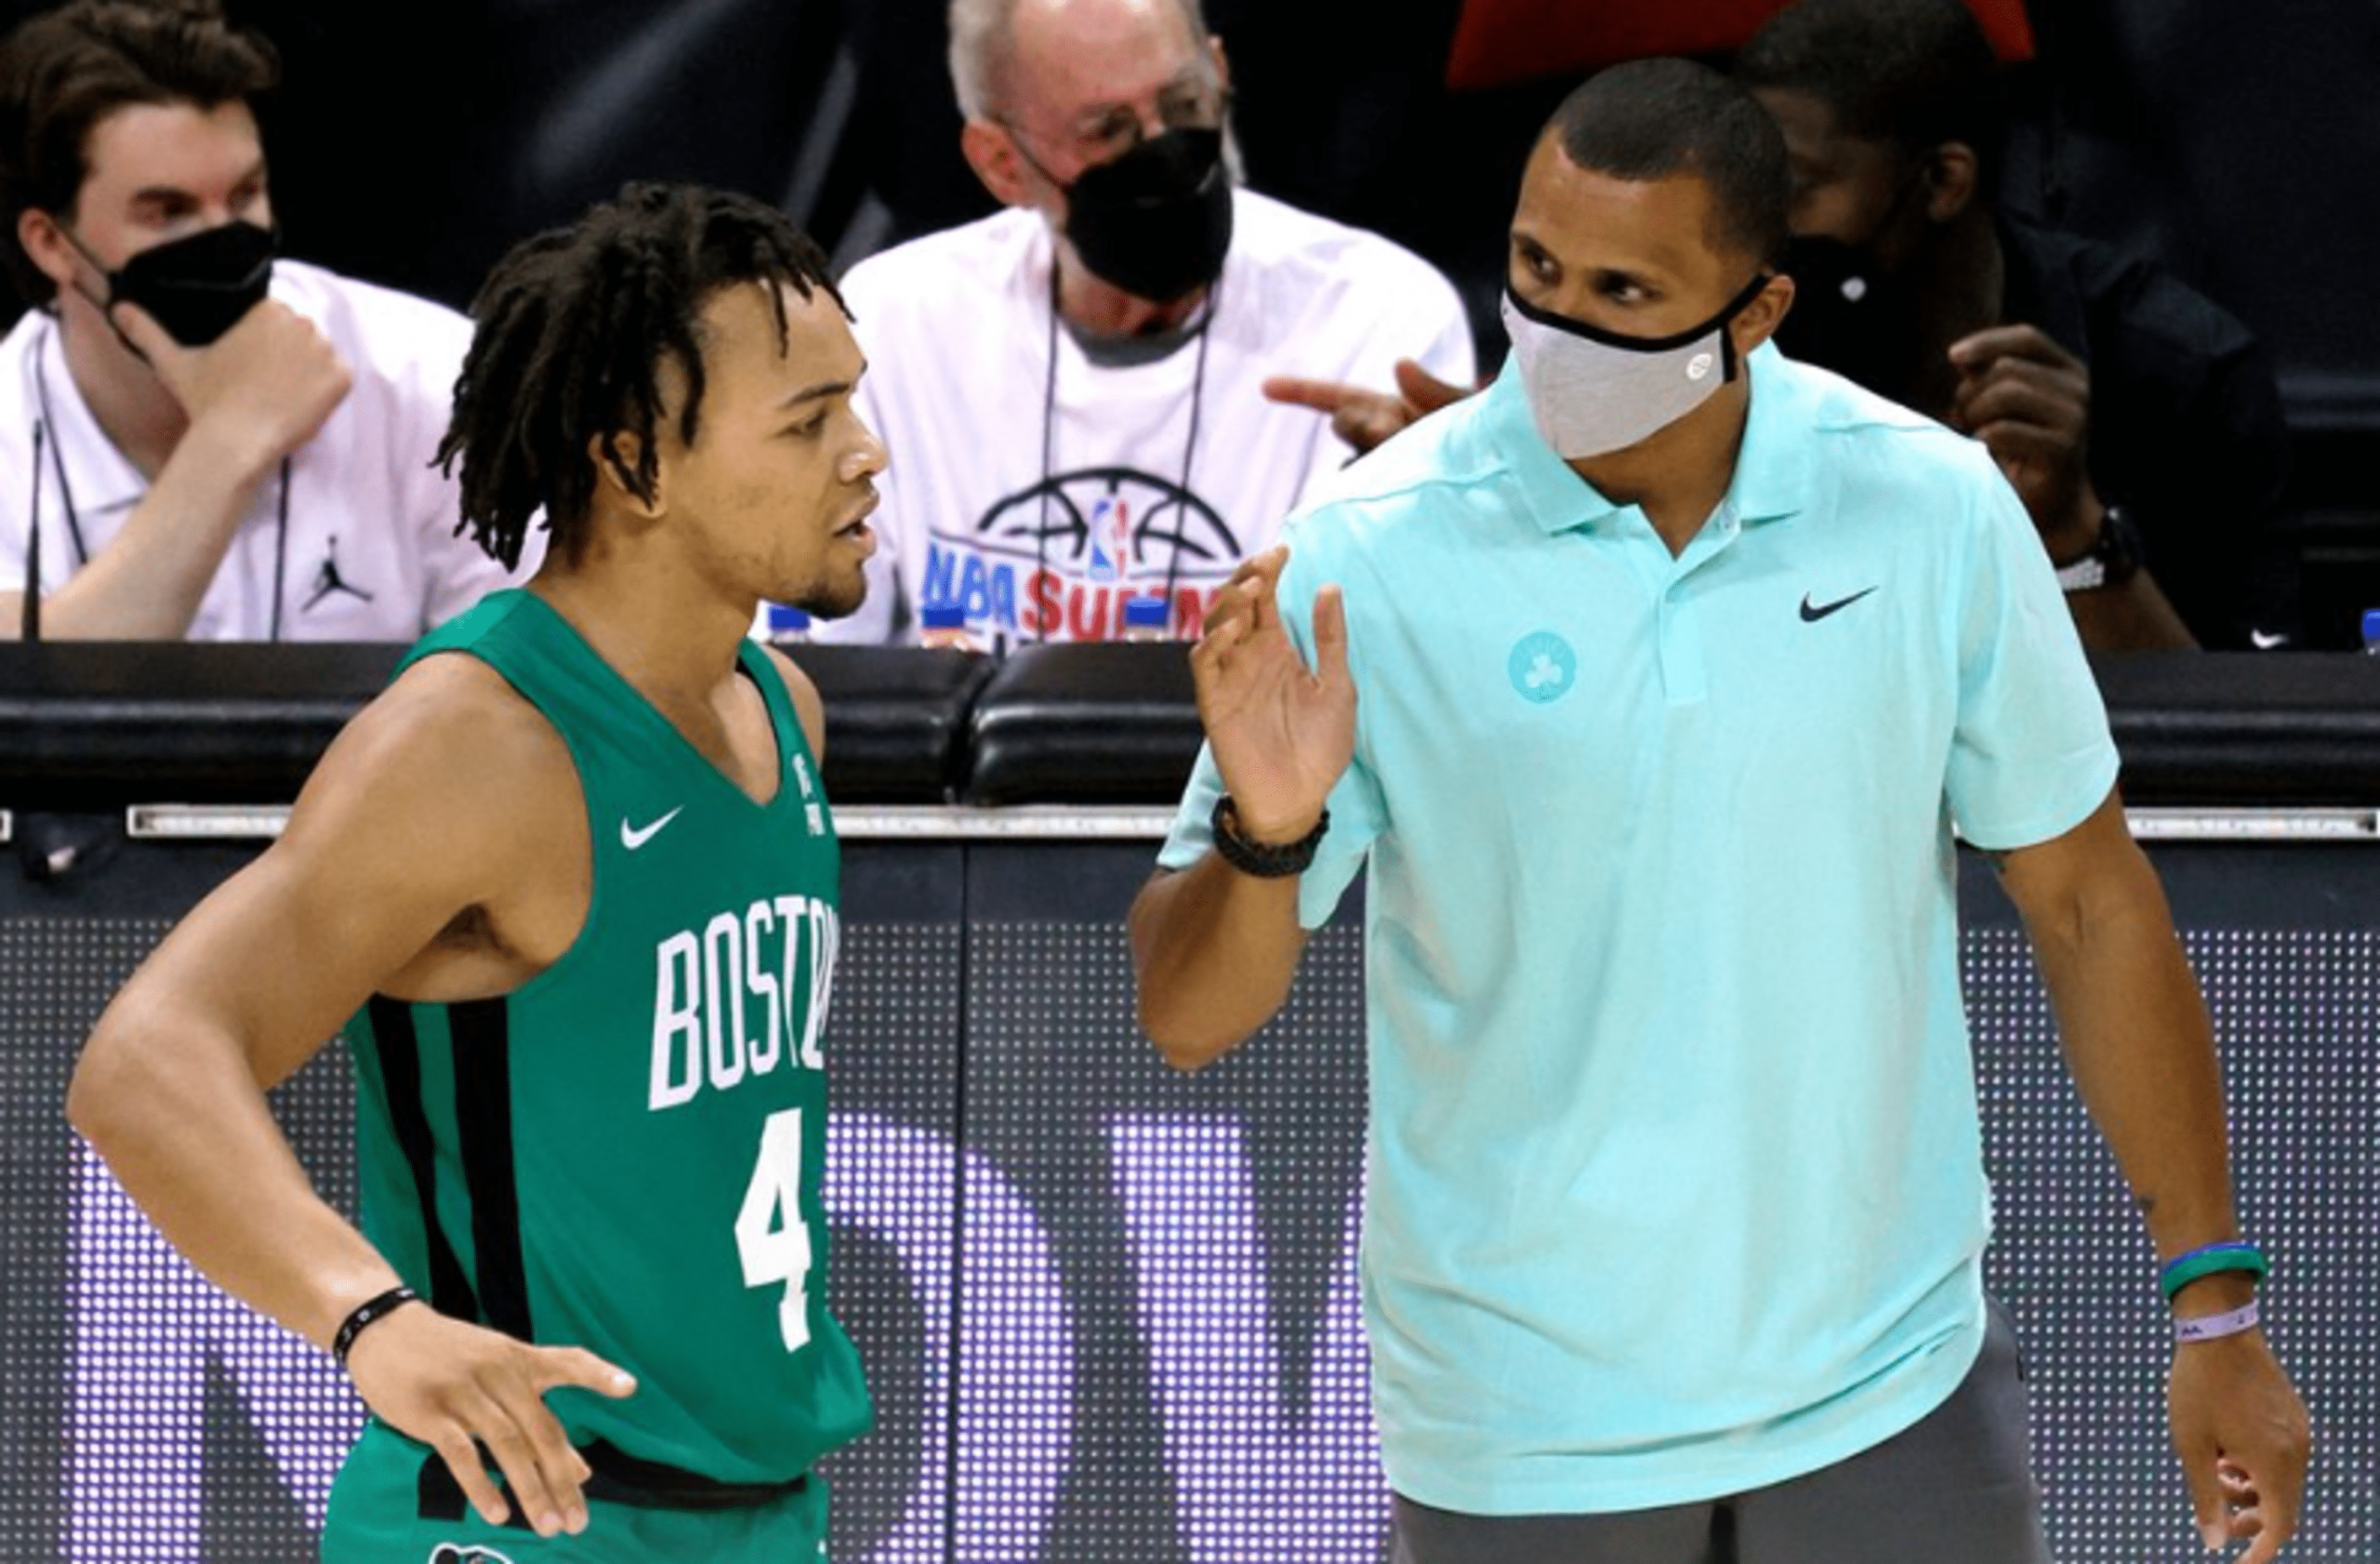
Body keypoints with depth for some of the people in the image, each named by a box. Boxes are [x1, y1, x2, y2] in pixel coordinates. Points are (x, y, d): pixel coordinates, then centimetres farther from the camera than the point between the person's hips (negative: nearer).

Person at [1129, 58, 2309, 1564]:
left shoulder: (1935, 510, -6)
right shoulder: (1368, 566, -12)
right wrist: (1264, 840, -30)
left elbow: (2089, 900, 5)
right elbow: (1187, 1016, -9)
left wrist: (2216, 1302, 6)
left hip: (1891, 1391, 1)